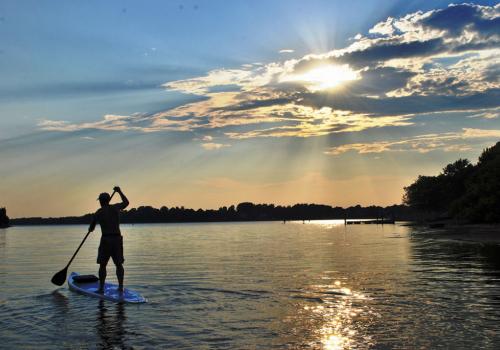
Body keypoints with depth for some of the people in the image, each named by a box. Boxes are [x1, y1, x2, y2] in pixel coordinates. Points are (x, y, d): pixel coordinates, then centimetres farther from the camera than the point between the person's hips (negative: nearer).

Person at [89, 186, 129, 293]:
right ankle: (120, 286, 8)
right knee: (119, 264, 9)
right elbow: (126, 202, 25)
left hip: (106, 239, -3)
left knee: (102, 265, 5)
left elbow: (91, 228, 6)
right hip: (117, 238, 3)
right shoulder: (116, 207, 4)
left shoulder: (98, 213, -2)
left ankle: (101, 288, 5)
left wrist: (90, 229, 30)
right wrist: (120, 192, 35)